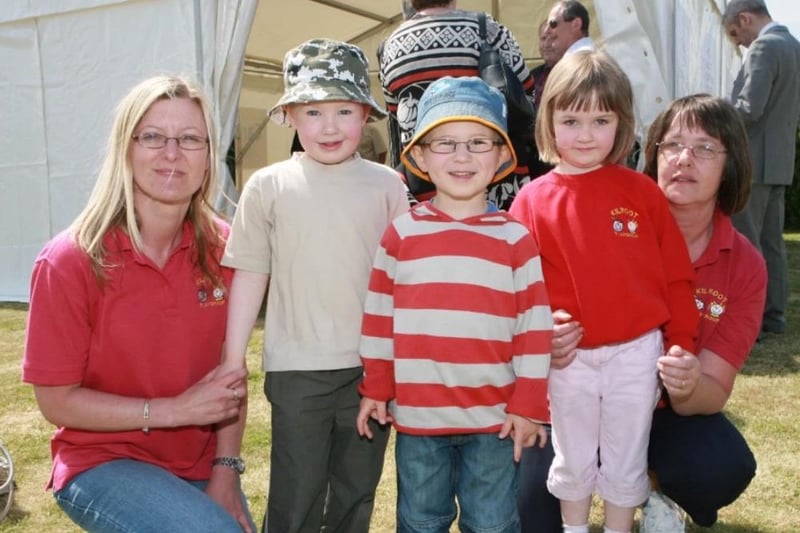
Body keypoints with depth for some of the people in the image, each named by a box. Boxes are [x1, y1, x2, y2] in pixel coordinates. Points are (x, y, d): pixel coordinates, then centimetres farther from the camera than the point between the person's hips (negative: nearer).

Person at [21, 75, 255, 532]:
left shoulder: (222, 247, -6)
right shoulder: (71, 261, -18)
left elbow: (232, 369, 0)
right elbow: (57, 400, -13)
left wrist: (226, 469, -7)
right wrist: (173, 411, -19)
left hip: (201, 466, 4)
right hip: (102, 463, -4)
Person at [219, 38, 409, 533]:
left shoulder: (386, 185, 0)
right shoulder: (269, 186, -1)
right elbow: (250, 275, 1)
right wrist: (233, 360, 1)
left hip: (372, 365, 1)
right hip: (297, 369, -1)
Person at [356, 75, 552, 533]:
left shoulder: (515, 238, -2)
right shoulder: (401, 233, 0)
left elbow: (535, 327, -1)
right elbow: (379, 317, 4)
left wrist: (528, 406, -2)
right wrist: (375, 389, 5)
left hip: (494, 418, -1)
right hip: (417, 416, 1)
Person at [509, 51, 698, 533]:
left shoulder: (641, 191, -3)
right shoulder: (533, 200, -4)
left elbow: (674, 272, 1)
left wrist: (680, 340, 1)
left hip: (636, 351, 0)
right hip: (568, 356, 0)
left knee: (626, 459, 16)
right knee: (574, 458, 18)